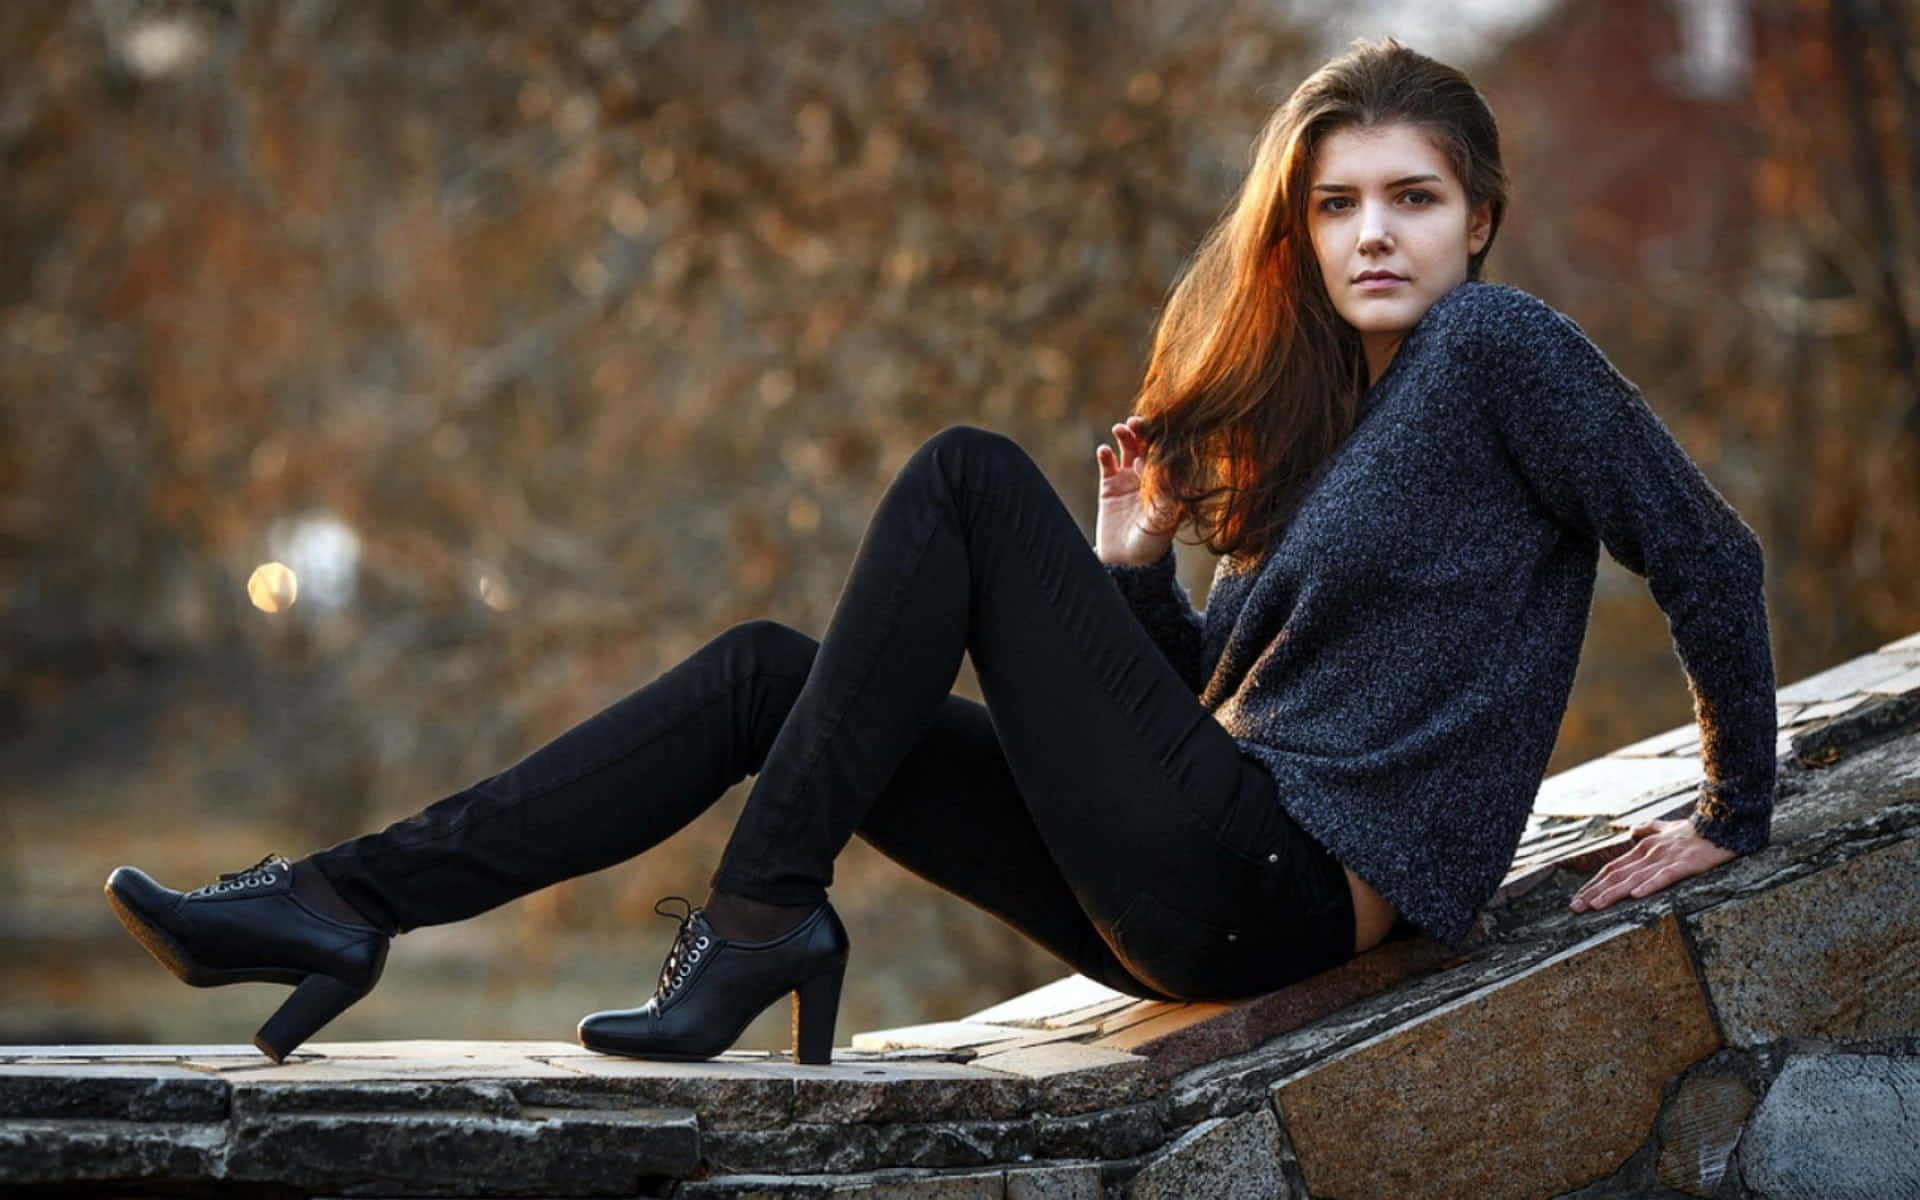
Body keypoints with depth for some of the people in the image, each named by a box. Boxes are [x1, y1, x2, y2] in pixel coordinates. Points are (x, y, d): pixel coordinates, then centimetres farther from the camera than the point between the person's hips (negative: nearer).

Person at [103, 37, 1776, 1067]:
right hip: (1206, 902, 9)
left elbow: (1708, 555, -6)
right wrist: (1132, 570, 3)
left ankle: (767, 911, -14)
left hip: (1277, 883, -9)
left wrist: (1736, 819, -3)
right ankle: (353, 901, -4)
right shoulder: (1320, 419, 21)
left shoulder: (1501, 345, -2)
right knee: (765, 672, 6)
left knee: (970, 479, -13)